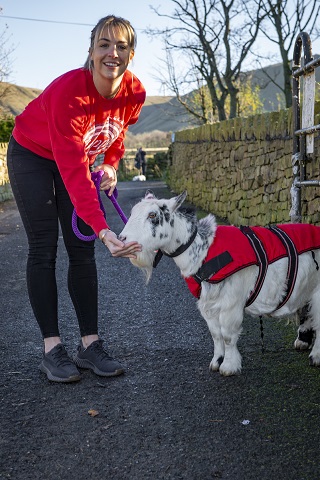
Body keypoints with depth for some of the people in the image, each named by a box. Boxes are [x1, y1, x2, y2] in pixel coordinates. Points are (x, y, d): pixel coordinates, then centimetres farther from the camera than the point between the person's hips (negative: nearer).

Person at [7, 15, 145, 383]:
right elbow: (73, 171, -42)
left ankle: (90, 344, 1)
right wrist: (102, 228, -50)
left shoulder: (134, 93, -19)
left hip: (79, 157, 5)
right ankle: (52, 349, -4)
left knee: (82, 250, -2)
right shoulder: (68, 91, -36)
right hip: (32, 155, -5)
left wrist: (110, 166, -15)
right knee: (44, 250, -8)